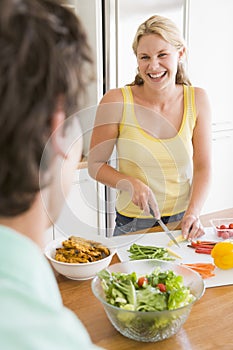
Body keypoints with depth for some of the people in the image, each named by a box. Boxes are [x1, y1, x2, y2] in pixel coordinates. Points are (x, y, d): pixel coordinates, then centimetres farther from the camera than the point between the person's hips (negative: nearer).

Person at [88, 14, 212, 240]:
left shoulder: (197, 100, -4)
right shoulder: (116, 101, -12)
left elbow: (202, 167, -2)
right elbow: (95, 164, -5)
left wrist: (193, 212, -16)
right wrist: (131, 184, -21)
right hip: (133, 224, -1)